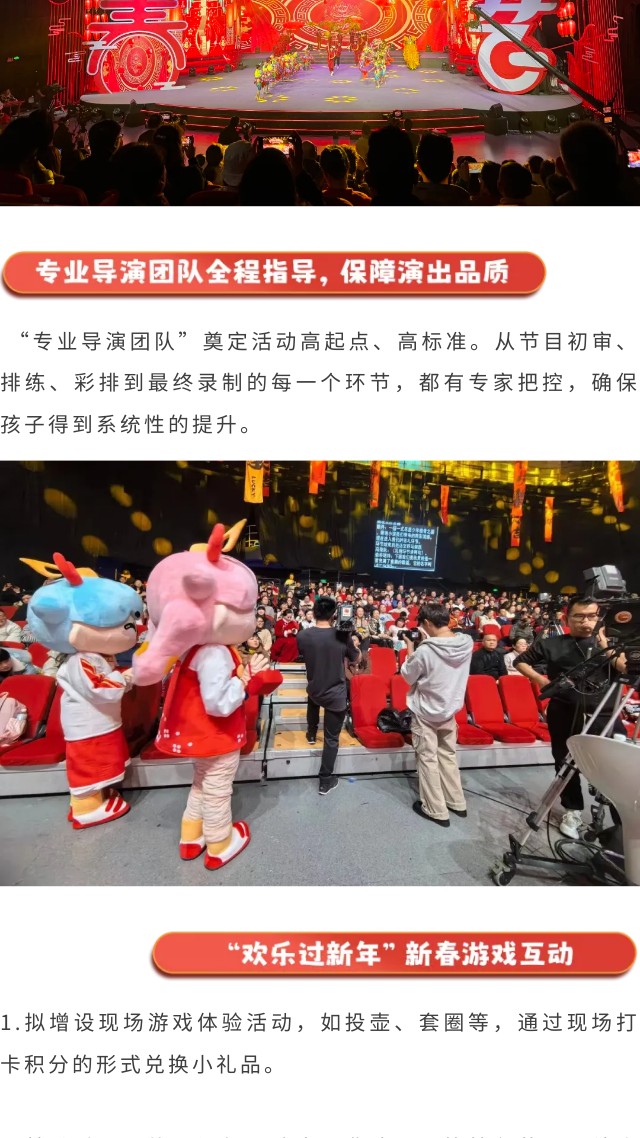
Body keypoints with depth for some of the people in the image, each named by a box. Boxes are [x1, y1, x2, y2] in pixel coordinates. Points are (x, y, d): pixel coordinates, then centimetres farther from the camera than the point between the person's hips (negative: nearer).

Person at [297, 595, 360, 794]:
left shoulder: (303, 636, -16)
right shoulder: (342, 636, -18)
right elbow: (356, 659, 0)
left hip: (314, 689, 3)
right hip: (336, 694, -3)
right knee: (331, 738, 7)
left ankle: (311, 734, 57)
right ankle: (326, 780, 14)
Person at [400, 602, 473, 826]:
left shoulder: (425, 651, -27)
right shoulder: (466, 643, -11)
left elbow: (408, 676, -9)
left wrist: (410, 649, 0)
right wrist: (427, 643, 5)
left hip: (425, 713, -6)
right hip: (450, 710, 6)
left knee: (428, 759, 8)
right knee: (447, 756, 21)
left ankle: (436, 810, 16)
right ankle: (457, 803, 30)